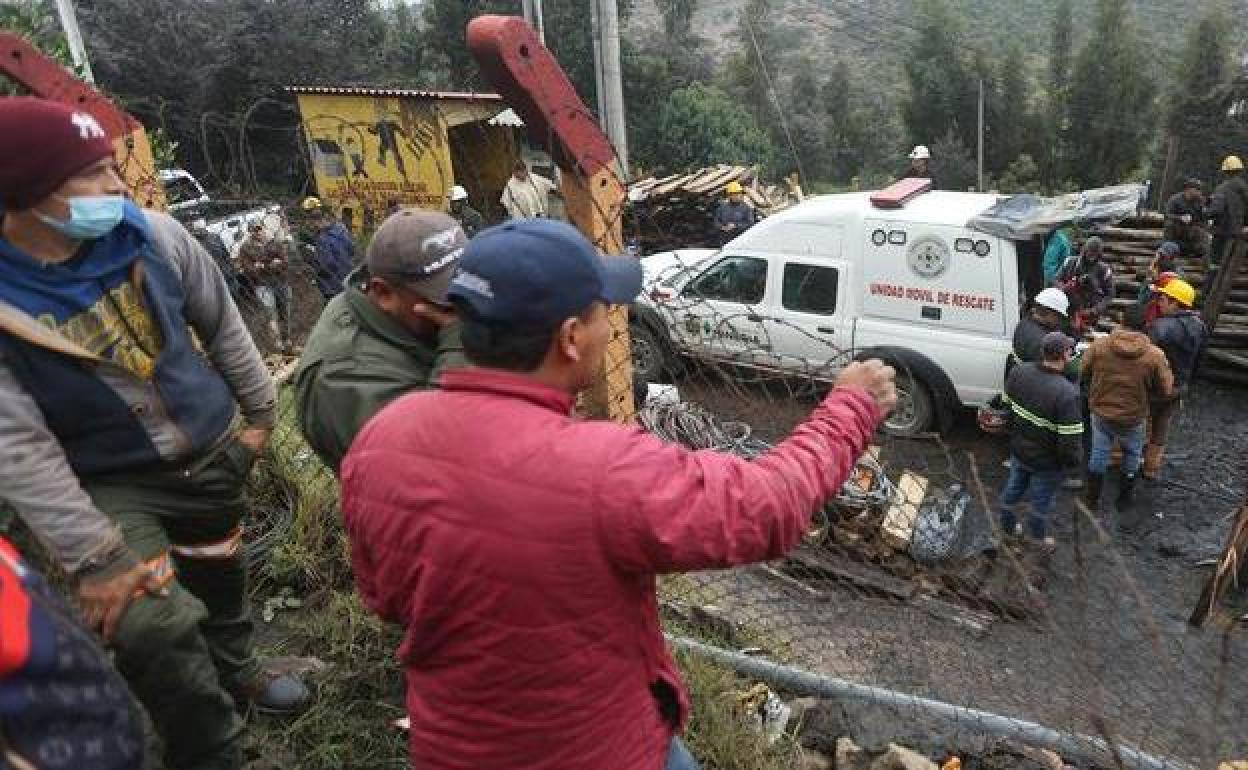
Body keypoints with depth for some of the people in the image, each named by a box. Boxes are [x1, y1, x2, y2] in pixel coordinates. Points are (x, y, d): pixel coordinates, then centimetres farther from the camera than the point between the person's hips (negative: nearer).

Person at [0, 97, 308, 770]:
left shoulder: (153, 236, -12)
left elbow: (222, 326, 2)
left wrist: (260, 412, 9)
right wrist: (91, 556, -23)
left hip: (213, 454, 4)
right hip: (109, 484, -4)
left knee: (222, 578, 23)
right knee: (156, 631, -17)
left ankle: (236, 670, 54)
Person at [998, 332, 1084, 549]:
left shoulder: (1018, 372, -16)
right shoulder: (1067, 393, -35)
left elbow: (1006, 406, 2)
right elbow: (1071, 441, -30)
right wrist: (1074, 460, -9)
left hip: (1018, 450, 6)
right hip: (1046, 462, -5)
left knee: (1012, 490, 28)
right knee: (1042, 500, 21)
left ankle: (1008, 525, 52)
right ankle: (1038, 538, 45)